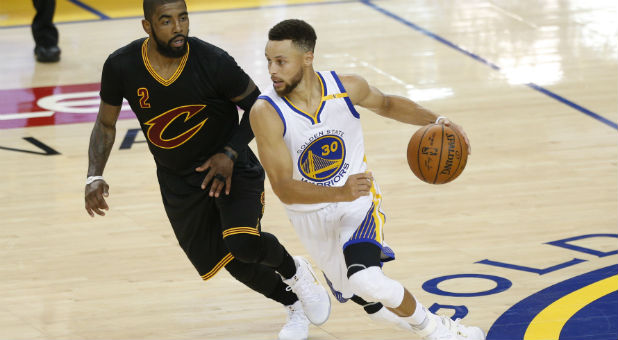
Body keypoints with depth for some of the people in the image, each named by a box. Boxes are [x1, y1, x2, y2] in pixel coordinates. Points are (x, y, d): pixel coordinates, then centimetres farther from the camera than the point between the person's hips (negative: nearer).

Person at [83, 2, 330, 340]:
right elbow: (106, 124, 0)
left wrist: (230, 153, -20)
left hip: (230, 166, -3)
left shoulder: (213, 61, -24)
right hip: (178, 181, 3)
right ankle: (293, 303, 36)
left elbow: (256, 107, -8)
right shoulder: (121, 67, -18)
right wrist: (94, 177, -13)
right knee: (215, 260, 9)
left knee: (243, 243, -26)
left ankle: (293, 270, 9)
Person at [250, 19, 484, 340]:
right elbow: (284, 188, -27)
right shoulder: (266, 113, -24)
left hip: (359, 204, -1)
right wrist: (341, 193, -42)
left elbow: (386, 104, 9)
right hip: (312, 215, 1)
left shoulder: (347, 88, -16)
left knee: (367, 282, -28)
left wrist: (435, 120, -7)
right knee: (373, 305, 12)